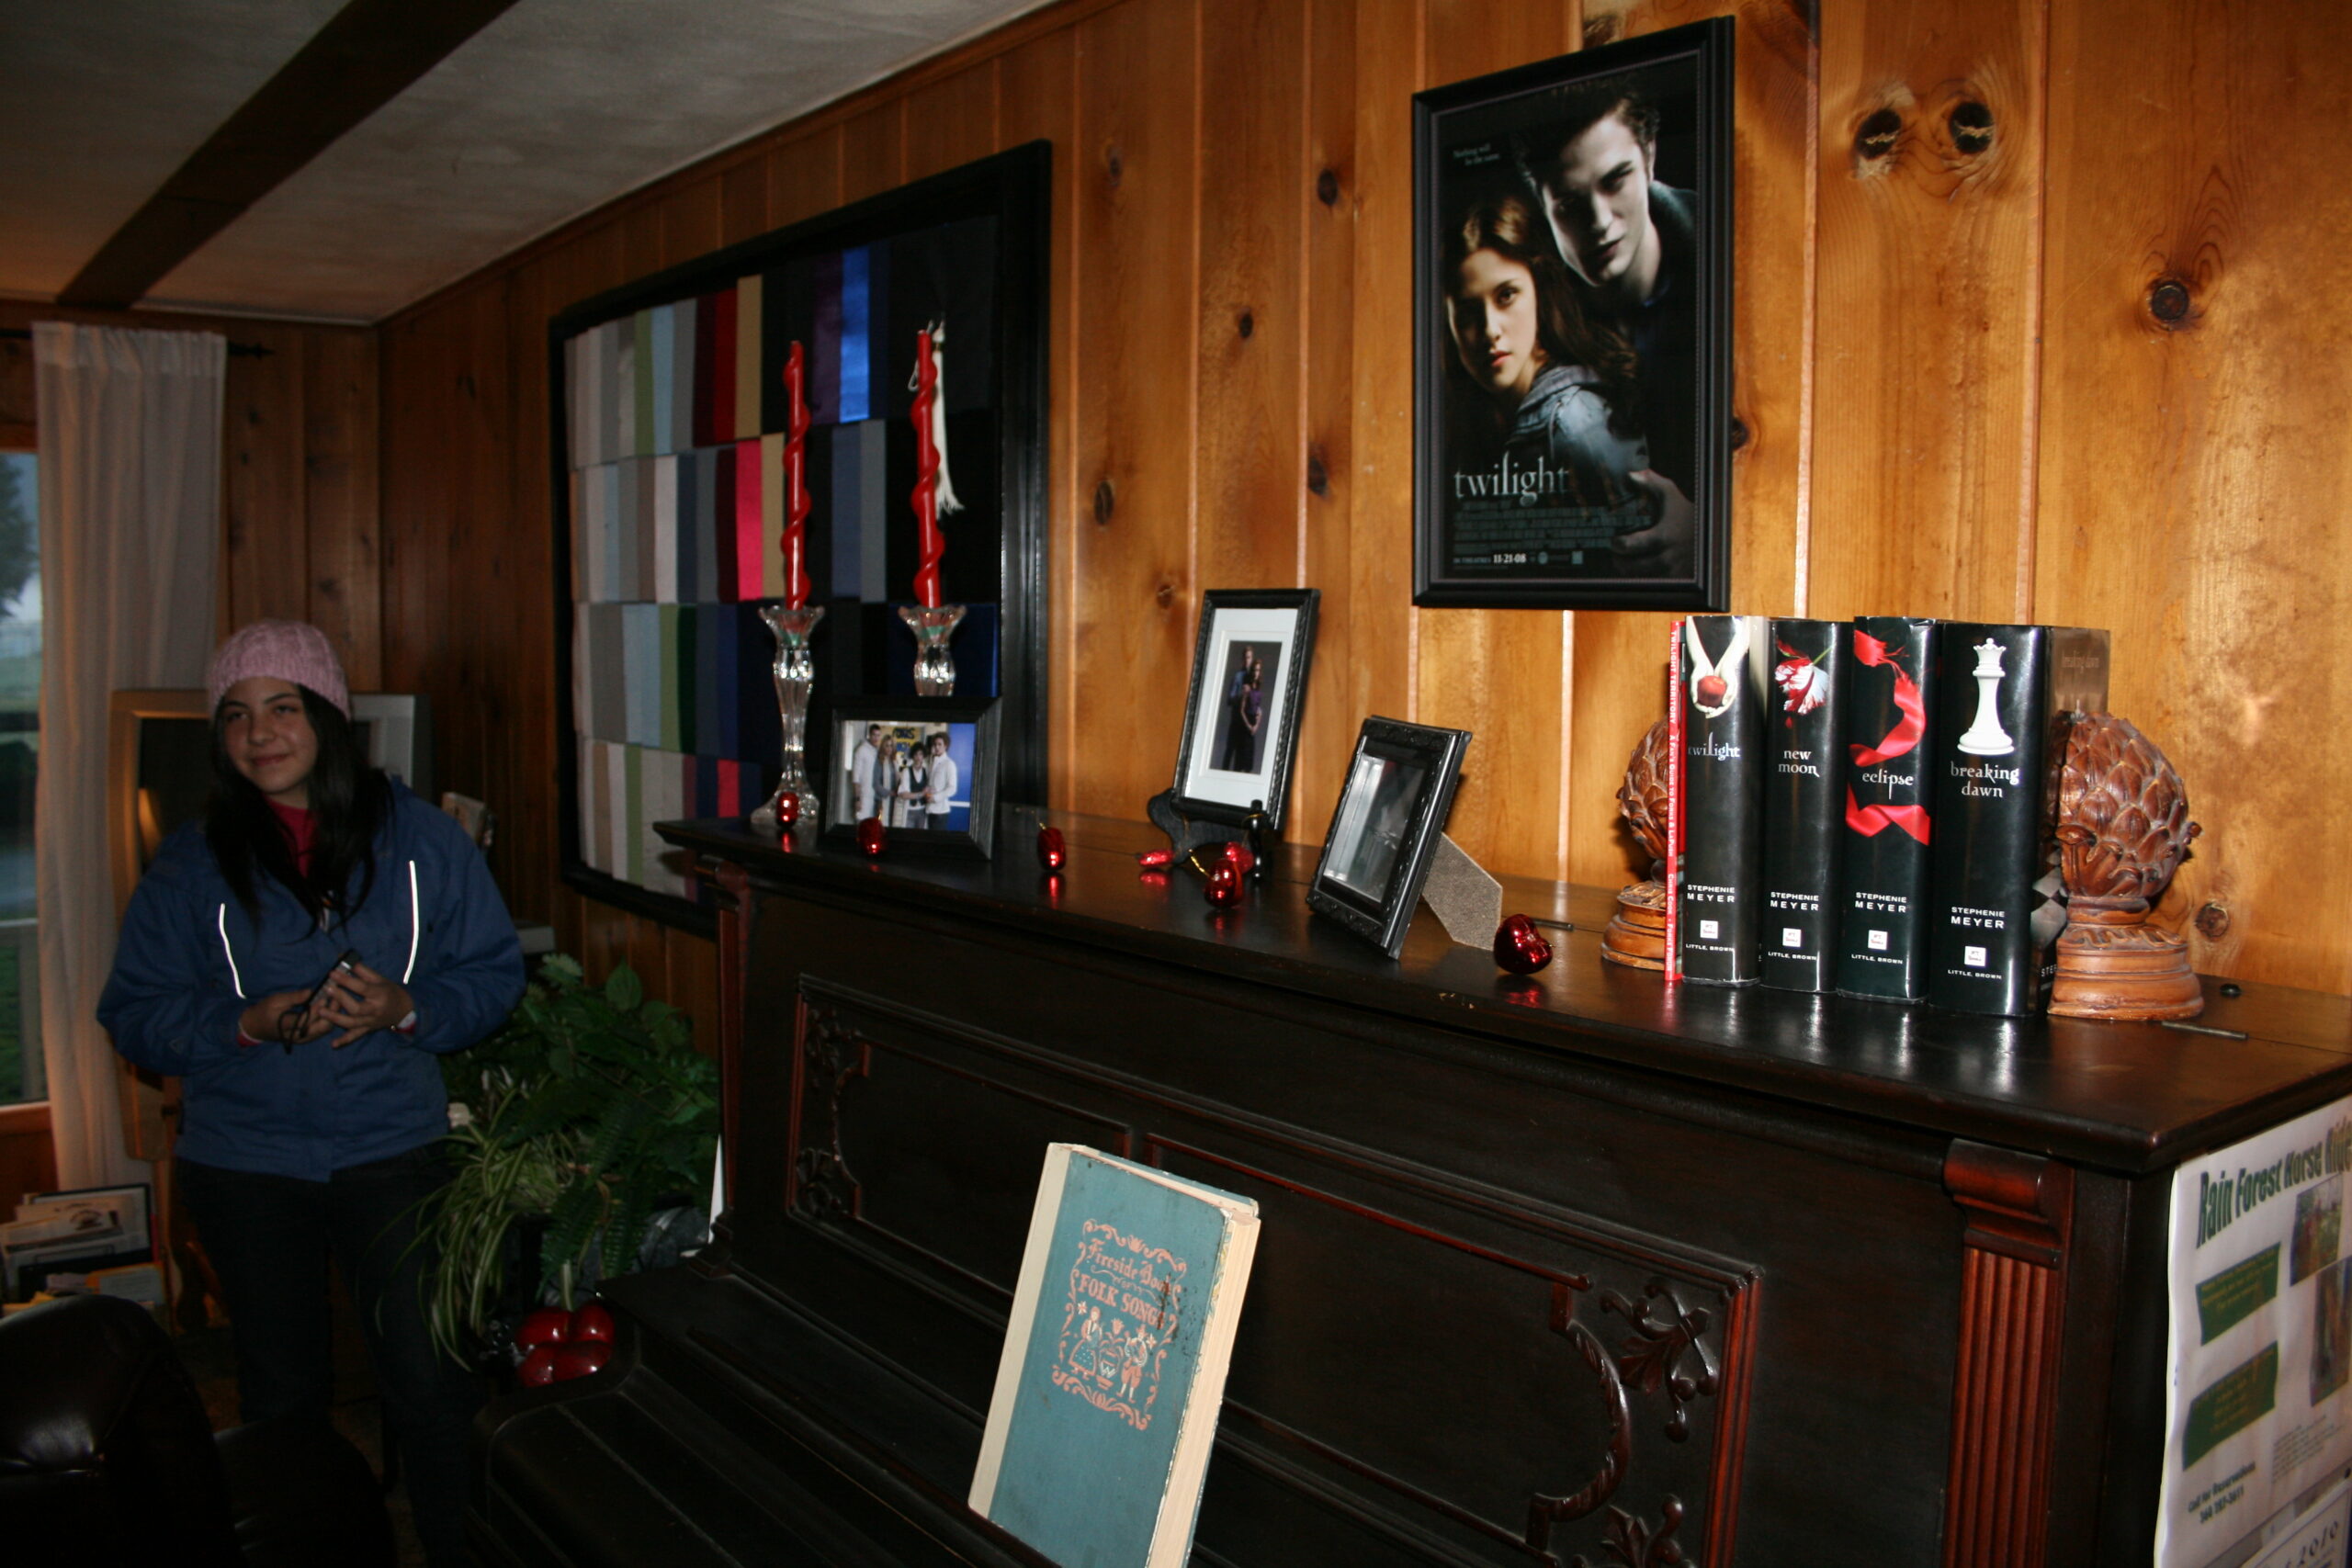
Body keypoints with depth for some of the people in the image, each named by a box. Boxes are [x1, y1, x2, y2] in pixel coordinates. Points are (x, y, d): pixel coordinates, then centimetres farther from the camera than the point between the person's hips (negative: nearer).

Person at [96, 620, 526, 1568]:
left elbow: (495, 975, 0)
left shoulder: (420, 839, -3)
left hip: (394, 1152, -1)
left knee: (430, 1381, 3)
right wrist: (249, 1022, -17)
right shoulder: (190, 865, 0)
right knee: (282, 1392, 17)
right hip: (244, 1167, 2)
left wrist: (404, 1007, -18)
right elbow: (132, 1014, 0)